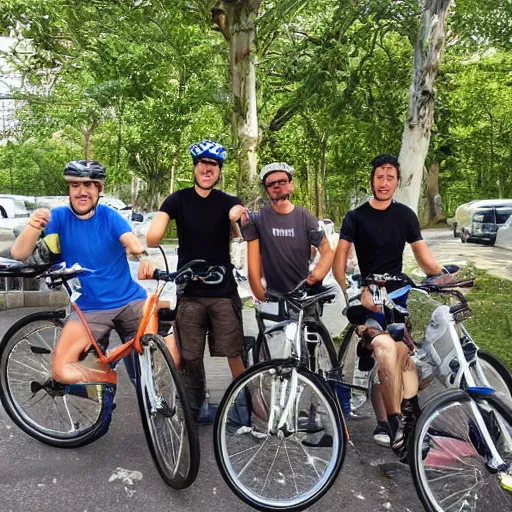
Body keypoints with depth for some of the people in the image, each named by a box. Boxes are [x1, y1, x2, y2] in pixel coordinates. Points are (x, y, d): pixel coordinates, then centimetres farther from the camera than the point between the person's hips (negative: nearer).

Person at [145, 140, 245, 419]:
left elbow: (242, 230, -20)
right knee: (189, 357, 7)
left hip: (224, 291, 0)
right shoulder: (178, 200, 0)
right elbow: (153, 235, -15)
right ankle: (192, 409, 23)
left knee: (234, 353, 2)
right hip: (189, 292, 0)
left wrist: (241, 220, -36)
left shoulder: (228, 202, 1)